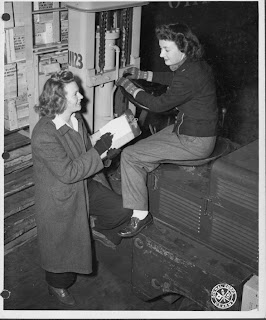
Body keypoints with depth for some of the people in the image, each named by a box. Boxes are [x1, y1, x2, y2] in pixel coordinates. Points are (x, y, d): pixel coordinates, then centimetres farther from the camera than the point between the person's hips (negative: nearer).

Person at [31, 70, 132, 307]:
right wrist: (98, 150, -28)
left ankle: (101, 229, 37)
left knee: (124, 210, 4)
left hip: (86, 185, 7)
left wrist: (109, 148, -3)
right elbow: (68, 172, -30)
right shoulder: (44, 136, -31)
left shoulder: (76, 118, -3)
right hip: (60, 200, -7)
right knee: (63, 245, 8)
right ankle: (57, 285, 38)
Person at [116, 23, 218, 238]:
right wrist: (143, 74, 16)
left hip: (195, 143, -10)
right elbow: (172, 78, 25)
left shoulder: (190, 75, -28)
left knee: (130, 155, -10)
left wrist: (130, 87, -7)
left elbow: (159, 105, -20)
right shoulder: (193, 64, 3)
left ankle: (141, 214, 0)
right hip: (185, 127, 10)